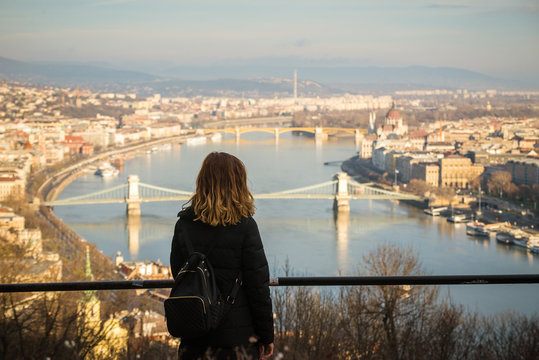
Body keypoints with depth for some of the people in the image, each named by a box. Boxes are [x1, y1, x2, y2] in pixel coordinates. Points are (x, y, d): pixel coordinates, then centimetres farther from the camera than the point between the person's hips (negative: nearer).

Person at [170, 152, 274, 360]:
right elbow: (258, 286, -8)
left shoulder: (184, 223, 1)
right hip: (237, 335, -3)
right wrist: (266, 335, -1)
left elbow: (178, 277, 7)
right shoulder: (244, 226, -10)